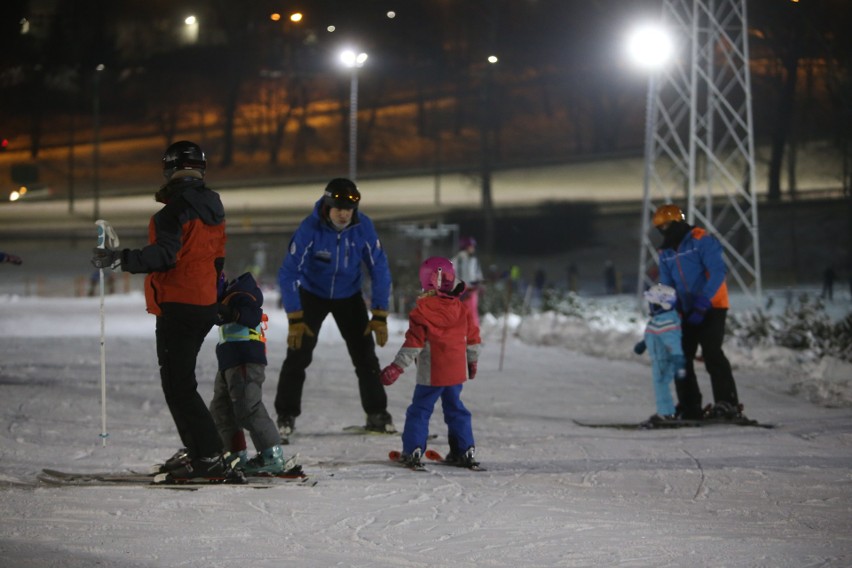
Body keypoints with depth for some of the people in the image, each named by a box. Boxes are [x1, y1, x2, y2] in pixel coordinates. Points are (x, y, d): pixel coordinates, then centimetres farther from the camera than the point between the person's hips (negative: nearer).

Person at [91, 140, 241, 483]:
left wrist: (121, 260, -29)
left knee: (178, 385, -9)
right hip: (205, 305, 9)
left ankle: (211, 457, -15)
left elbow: (164, 255, -24)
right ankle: (196, 451, 23)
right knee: (180, 380, 20)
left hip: (177, 306, -9)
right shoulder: (212, 207, 13)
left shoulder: (176, 208, -15)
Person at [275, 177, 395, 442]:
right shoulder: (310, 229, -28)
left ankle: (377, 414, 11)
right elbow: (288, 273, -27)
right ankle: (286, 416, -3)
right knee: (298, 354, -12)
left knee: (364, 354, -2)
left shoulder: (363, 227, -21)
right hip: (313, 294, -2)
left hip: (348, 296, 2)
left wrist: (380, 315, -16)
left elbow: (379, 269, -13)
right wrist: (295, 318, -33)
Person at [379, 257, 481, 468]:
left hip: (431, 374, -5)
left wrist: (397, 366, -11)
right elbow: (472, 337, 11)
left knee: (419, 411, 3)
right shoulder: (462, 309, 3)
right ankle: (465, 450, 16)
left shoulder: (422, 310, -13)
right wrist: (473, 361, 26)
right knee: (455, 409, 16)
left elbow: (414, 342, -15)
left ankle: (412, 451, -1)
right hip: (457, 371, 5)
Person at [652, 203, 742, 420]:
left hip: (712, 307, -8)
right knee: (681, 356, 4)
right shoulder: (666, 253, 11)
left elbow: (718, 272, -20)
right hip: (688, 311, 8)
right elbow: (667, 287, 13)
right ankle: (690, 408, 10)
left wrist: (702, 303, -25)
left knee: (712, 353, -19)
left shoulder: (701, 240, -12)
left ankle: (727, 403, -18)